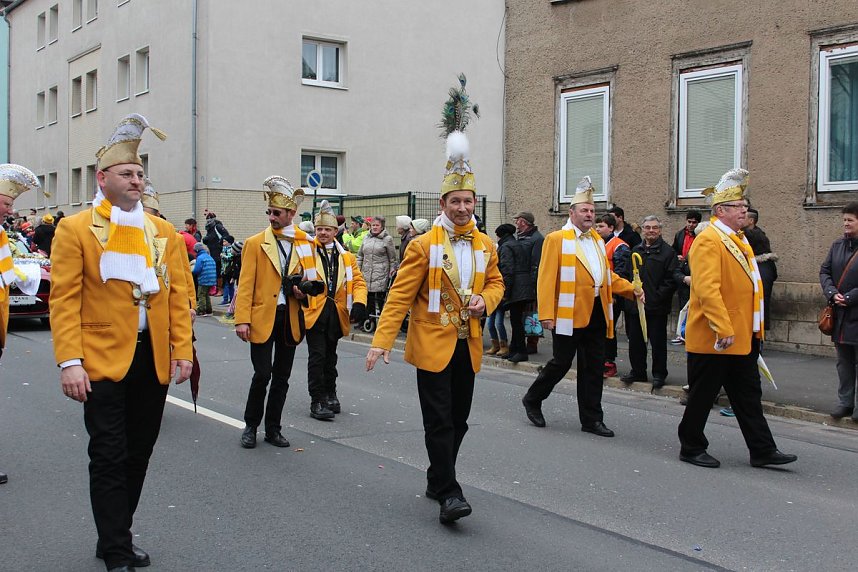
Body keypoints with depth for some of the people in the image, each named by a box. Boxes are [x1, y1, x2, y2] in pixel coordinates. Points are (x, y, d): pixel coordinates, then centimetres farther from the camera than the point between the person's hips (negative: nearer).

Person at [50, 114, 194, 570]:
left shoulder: (164, 232, 9)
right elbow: (64, 301, -8)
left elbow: (177, 296, 8)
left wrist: (182, 351, 1)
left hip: (154, 360, 5)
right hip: (103, 360, -4)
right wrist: (70, 363, -15)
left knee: (139, 455, 14)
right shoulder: (76, 229, -3)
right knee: (110, 458, 0)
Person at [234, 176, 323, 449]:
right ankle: (251, 426, 14)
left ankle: (273, 429, 22)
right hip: (263, 317, -3)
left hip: (291, 319, 3)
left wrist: (304, 292, -8)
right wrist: (242, 320, -13)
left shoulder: (305, 244, 8)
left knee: (282, 376, 9)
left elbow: (314, 279, 16)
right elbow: (246, 285, -4)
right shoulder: (255, 243, 0)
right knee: (262, 374, -6)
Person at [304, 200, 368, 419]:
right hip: (314, 311, -4)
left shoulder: (346, 257, 10)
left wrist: (359, 303, -8)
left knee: (330, 356, 16)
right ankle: (317, 401, 0)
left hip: (337, 314, 4)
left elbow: (358, 281, 8)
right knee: (317, 356, -5)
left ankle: (330, 394, 31)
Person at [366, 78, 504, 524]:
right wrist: (382, 341, -15)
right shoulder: (424, 245, -8)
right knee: (439, 420, -5)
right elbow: (400, 295, -9)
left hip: (468, 345, 5)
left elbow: (496, 283, 18)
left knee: (458, 420, 12)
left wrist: (485, 301, -6)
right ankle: (448, 493, -1)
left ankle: (437, 481, 28)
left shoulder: (485, 245, 6)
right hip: (433, 344, -5)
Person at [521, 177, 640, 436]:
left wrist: (631, 289, 6)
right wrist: (546, 314, -17)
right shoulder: (556, 239, -6)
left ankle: (591, 419, 17)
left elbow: (608, 275, 21)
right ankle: (533, 399, 23)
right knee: (562, 362, 1)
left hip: (597, 314, 7)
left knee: (594, 367, 9)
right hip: (569, 314, -7)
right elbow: (547, 279, -11)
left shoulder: (597, 239, 16)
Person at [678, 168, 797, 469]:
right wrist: (724, 330, -27)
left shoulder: (737, 239, 15)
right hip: (714, 339, -9)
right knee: (703, 394, 3)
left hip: (743, 337, 10)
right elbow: (707, 289, -25)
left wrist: (753, 330, 21)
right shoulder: (708, 240, -16)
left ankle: (762, 450, 20)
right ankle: (691, 448, 17)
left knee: (748, 395, 13)